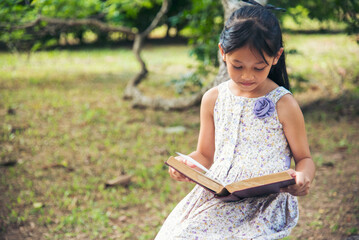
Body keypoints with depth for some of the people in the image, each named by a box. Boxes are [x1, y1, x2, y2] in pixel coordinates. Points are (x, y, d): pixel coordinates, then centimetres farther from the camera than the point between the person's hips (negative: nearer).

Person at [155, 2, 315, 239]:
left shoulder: (284, 105, -3)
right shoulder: (213, 99, 8)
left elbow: (304, 158, 7)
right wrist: (185, 165, -6)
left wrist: (303, 177, -17)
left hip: (267, 202, -4)